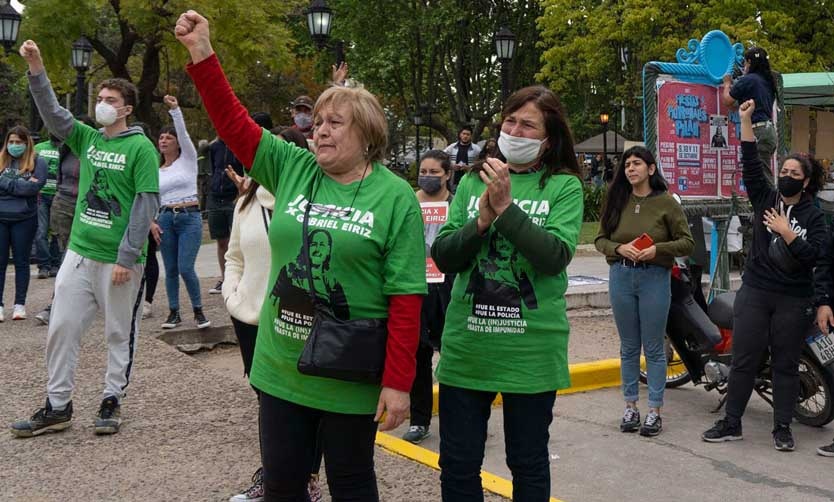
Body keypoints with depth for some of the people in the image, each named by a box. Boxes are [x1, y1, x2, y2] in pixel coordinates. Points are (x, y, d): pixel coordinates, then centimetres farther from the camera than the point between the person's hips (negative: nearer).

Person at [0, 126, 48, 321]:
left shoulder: (38, 162, 0)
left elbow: (33, 187, -13)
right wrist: (20, 184, -12)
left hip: (24, 219, -2)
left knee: (21, 262, 7)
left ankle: (20, 304, 14)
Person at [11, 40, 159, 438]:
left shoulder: (141, 148, -8)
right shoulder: (87, 139, 10)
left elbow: (147, 204, -13)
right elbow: (53, 114, 1)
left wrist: (127, 257, -16)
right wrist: (36, 70, -14)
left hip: (120, 260, -6)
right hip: (79, 253, 6)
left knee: (120, 334, 7)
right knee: (61, 328, 7)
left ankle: (112, 401, 21)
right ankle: (58, 406, 18)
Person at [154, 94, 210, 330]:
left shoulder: (188, 159, 5)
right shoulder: (156, 171, 14)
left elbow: (183, 133, -11)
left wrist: (175, 109, -22)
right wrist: (151, 222, -1)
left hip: (190, 217, -4)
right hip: (166, 219, 4)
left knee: (186, 268, -11)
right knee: (170, 270, 5)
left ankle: (198, 311, 6)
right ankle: (174, 313, 17)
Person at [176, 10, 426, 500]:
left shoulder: (396, 198, -9)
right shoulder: (293, 170, 3)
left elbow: (406, 298, -12)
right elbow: (234, 122, 2)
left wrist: (398, 382, -15)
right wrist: (203, 53, -8)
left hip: (348, 377, -4)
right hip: (281, 368, 4)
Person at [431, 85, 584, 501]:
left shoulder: (564, 187, -2)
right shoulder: (472, 182, 6)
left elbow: (556, 257, -16)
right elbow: (443, 257, 1)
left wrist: (506, 208, -21)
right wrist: (480, 221, -15)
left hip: (531, 350, -2)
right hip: (466, 346, 3)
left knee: (528, 465, 14)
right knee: (457, 466, 11)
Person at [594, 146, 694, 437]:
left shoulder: (666, 203, -3)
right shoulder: (617, 201, 5)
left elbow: (687, 243, -2)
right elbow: (600, 239, 6)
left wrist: (657, 249, -17)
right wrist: (620, 248, -13)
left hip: (654, 278, -3)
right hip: (621, 276, 3)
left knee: (654, 348, 3)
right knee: (629, 347, 11)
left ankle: (654, 411, 12)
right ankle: (630, 407, 21)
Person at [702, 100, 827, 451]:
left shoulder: (814, 216, 1)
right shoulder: (766, 199, 6)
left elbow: (812, 255, -10)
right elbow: (751, 164, -4)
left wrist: (787, 233, -19)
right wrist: (746, 120, -10)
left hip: (793, 300, -1)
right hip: (754, 293, 2)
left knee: (785, 364, 7)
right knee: (743, 361, 4)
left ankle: (783, 428, 17)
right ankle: (731, 424, 12)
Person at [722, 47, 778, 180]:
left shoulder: (748, 80, -7)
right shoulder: (768, 81, 16)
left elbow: (727, 101, 2)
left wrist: (727, 83, 20)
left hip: (757, 130, -9)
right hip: (769, 128, 9)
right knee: (765, 174, 10)